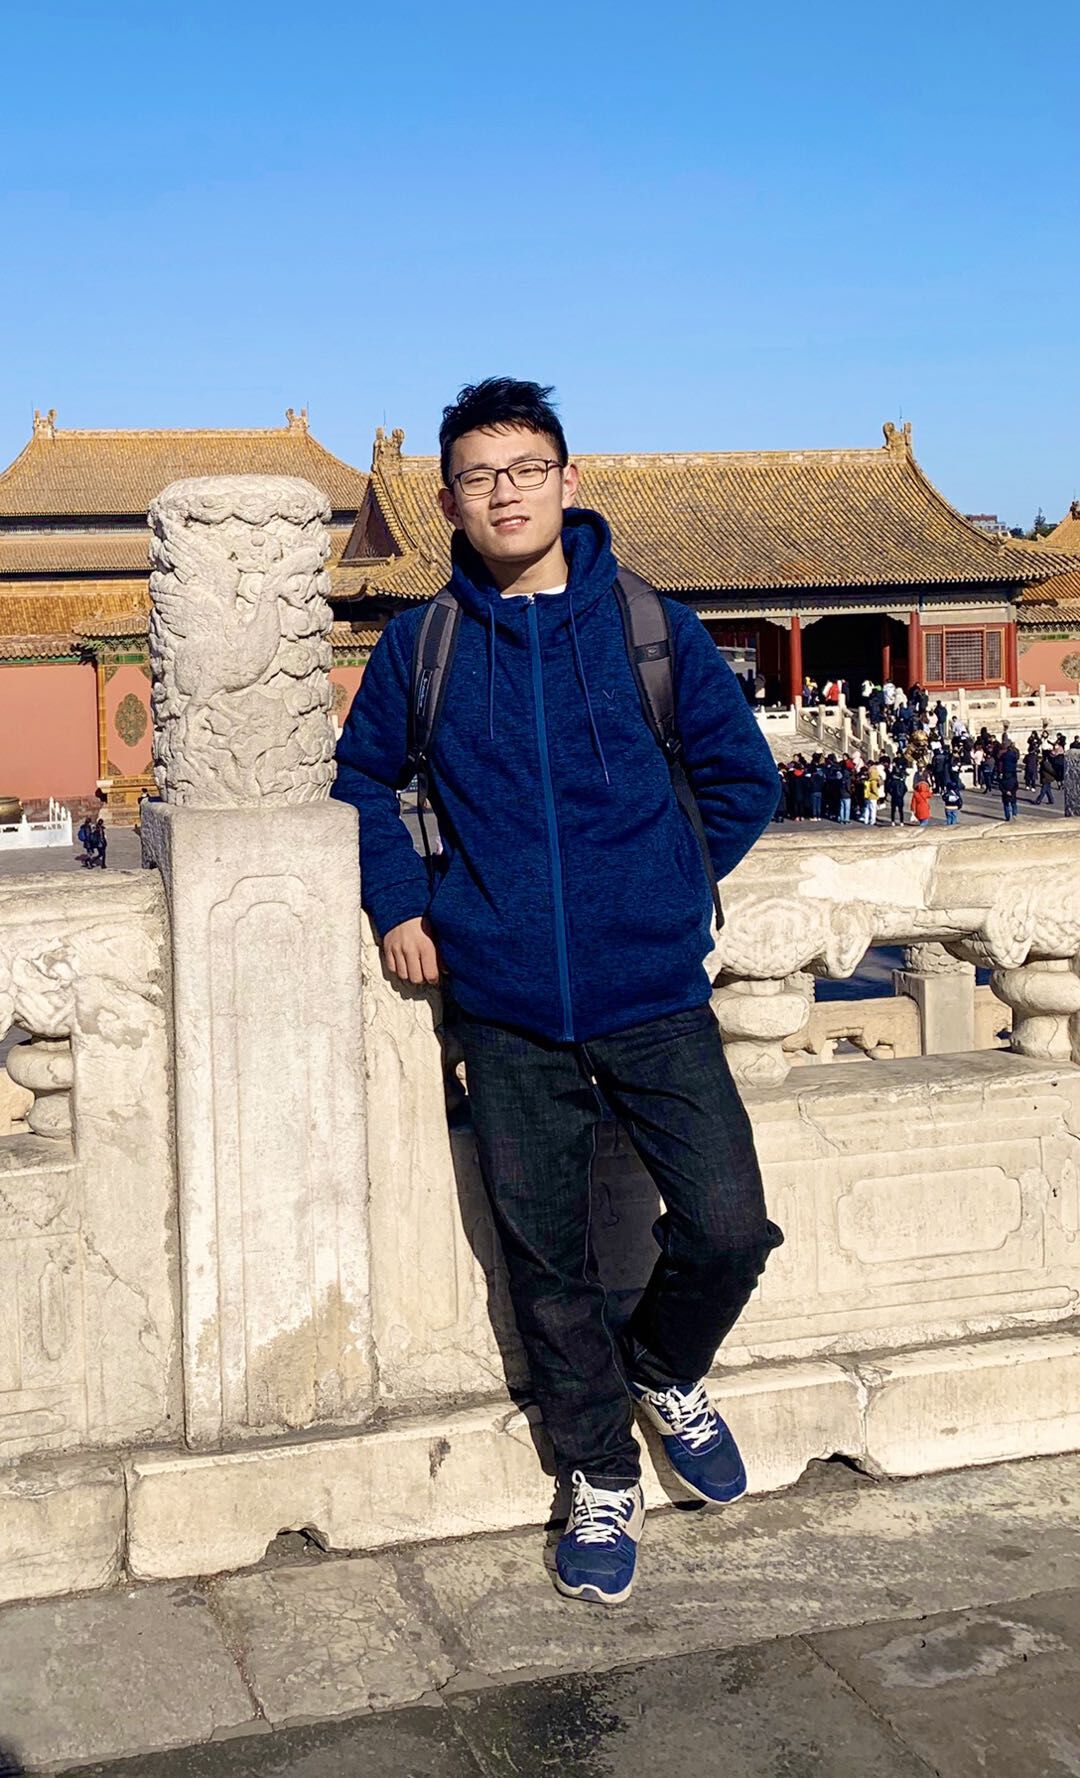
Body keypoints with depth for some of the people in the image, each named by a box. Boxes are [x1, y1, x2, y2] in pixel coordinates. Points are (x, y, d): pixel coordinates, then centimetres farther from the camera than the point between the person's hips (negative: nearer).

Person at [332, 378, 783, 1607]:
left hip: (654, 995, 0)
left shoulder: (650, 625, 0)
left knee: (729, 1229, -6)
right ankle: (600, 1478, 31)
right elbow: (362, 777, 16)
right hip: (507, 1012, 1)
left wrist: (663, 886, 3)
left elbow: (743, 778, 8)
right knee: (546, 1261, 9)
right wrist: (398, 905, 5)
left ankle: (665, 1370, 27)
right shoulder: (420, 646, 3)